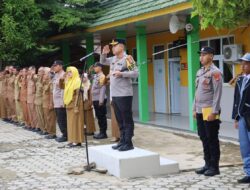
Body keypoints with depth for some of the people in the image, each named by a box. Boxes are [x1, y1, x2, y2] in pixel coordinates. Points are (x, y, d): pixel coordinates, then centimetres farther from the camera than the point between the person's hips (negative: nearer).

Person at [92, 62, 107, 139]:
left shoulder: (102, 76, -11)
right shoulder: (95, 76, 16)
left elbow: (103, 88, -17)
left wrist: (101, 100, -20)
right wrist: (93, 99, 15)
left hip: (100, 100, -9)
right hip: (95, 99, 9)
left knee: (102, 116, -3)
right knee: (98, 116, 12)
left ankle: (104, 133, 1)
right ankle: (101, 132, 18)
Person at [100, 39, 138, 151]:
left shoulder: (127, 59, -11)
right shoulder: (113, 59, 13)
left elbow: (135, 73, -17)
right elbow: (102, 62, 30)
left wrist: (121, 73, -23)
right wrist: (104, 53, 12)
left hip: (124, 95, -9)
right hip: (114, 95, 9)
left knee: (127, 120, -4)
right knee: (120, 120, 13)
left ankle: (128, 143, -1)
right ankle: (122, 141, 20)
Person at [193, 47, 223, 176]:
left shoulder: (215, 72, -11)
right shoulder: (199, 72, 13)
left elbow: (217, 93, -15)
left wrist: (214, 112, -19)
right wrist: (195, 109, 15)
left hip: (210, 111, -8)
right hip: (200, 111, 8)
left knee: (212, 139, 0)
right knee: (204, 138, 12)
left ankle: (214, 167, 7)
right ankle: (207, 164, 22)